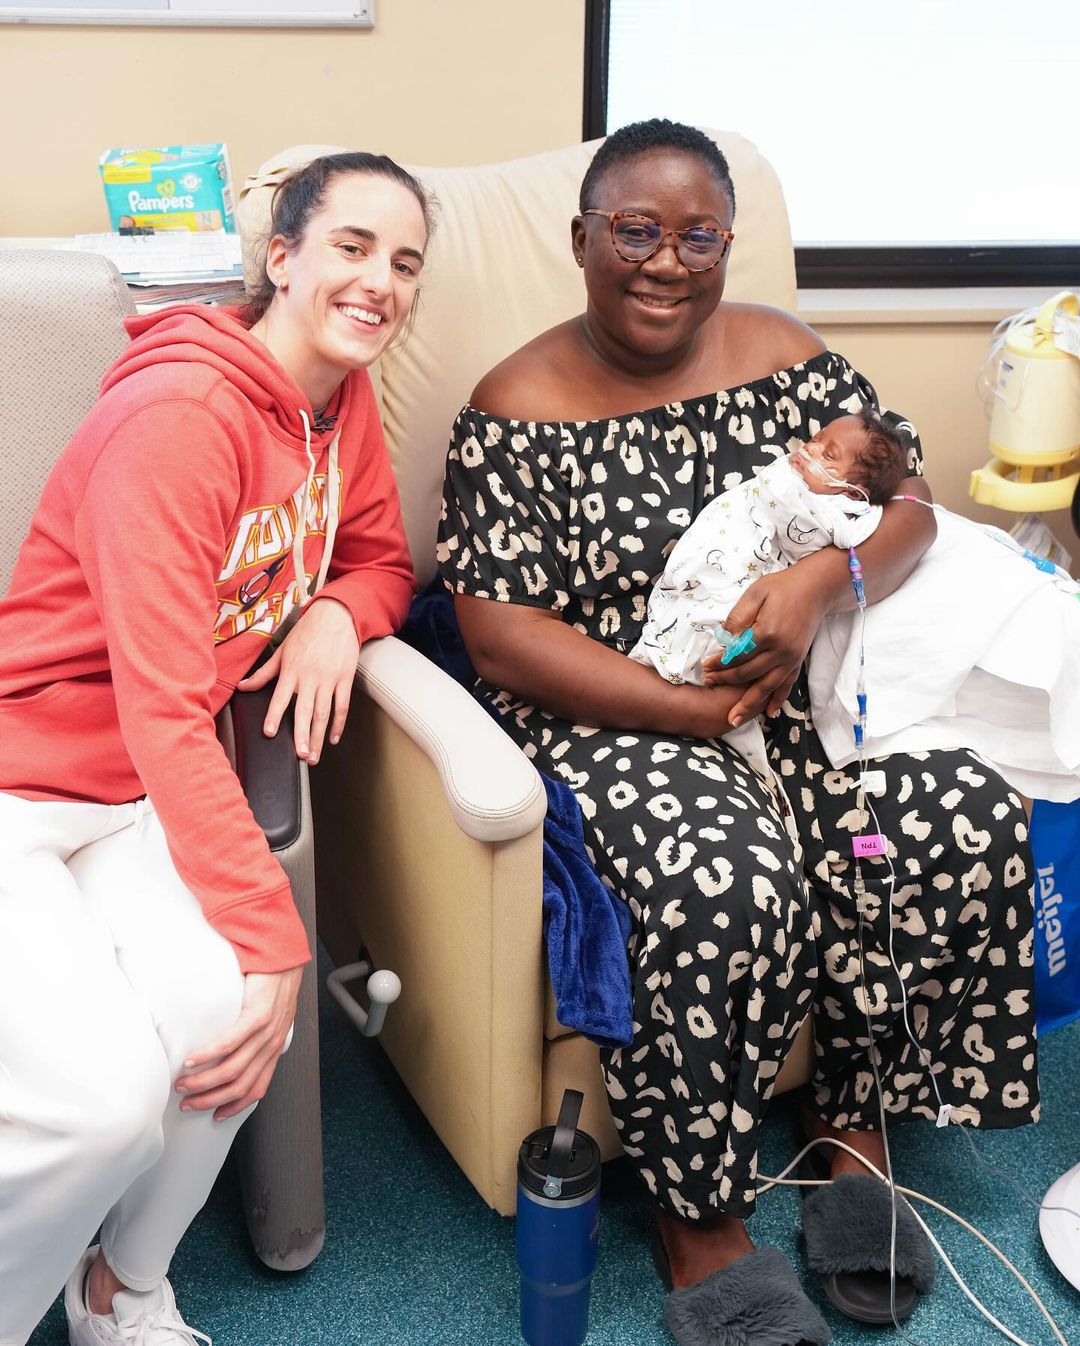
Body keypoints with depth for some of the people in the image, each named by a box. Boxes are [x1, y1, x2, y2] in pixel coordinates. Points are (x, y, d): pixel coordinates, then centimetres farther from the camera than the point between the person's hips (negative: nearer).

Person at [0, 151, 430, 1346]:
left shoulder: (343, 401, 6)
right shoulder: (181, 414, -20)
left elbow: (381, 562, 19)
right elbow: (165, 712, -23)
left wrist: (335, 615, -7)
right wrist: (276, 938, -24)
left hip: (140, 798, 6)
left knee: (219, 1004, -24)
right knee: (108, 1092, -28)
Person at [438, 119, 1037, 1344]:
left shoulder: (785, 356, 9)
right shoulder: (515, 411, -4)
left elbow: (904, 501, 6)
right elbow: (501, 636, -11)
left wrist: (818, 582, -17)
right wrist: (691, 710, -19)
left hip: (795, 684, 5)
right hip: (611, 714, -4)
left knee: (967, 817, -19)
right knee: (726, 883, -32)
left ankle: (854, 1127, 4)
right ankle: (701, 1231, -8)